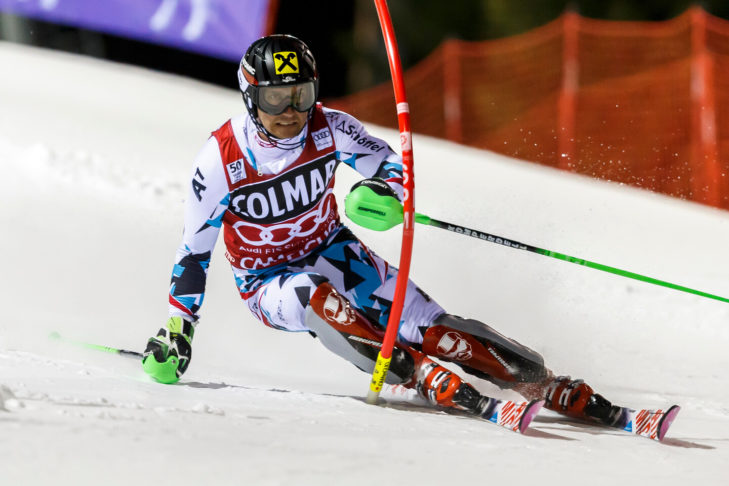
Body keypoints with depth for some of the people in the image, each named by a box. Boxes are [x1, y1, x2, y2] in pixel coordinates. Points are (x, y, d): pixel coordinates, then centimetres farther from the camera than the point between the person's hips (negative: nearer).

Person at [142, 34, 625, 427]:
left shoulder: (329, 129, -16)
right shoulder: (221, 160, -21)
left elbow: (392, 164, -4)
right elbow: (194, 251, -10)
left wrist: (385, 191, -28)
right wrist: (177, 331, -11)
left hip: (332, 252, 2)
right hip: (268, 283, -2)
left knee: (428, 326, -15)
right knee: (316, 295, -37)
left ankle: (562, 392, -15)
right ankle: (432, 382, -42)